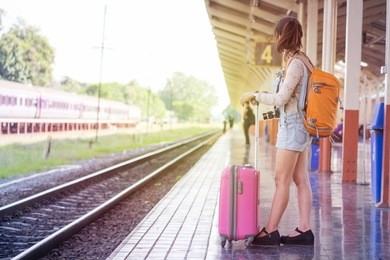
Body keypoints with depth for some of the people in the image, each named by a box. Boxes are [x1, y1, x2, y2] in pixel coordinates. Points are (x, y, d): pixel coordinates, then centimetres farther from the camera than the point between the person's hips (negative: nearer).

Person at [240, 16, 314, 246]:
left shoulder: (295, 63, -14)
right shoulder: (301, 60, 14)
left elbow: (281, 99, -17)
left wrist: (254, 95, -6)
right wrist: (260, 97, 16)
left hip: (292, 125, -10)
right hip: (301, 126, 10)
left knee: (282, 180, -6)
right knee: (301, 180, 7)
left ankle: (271, 231, -2)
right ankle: (304, 230, 10)